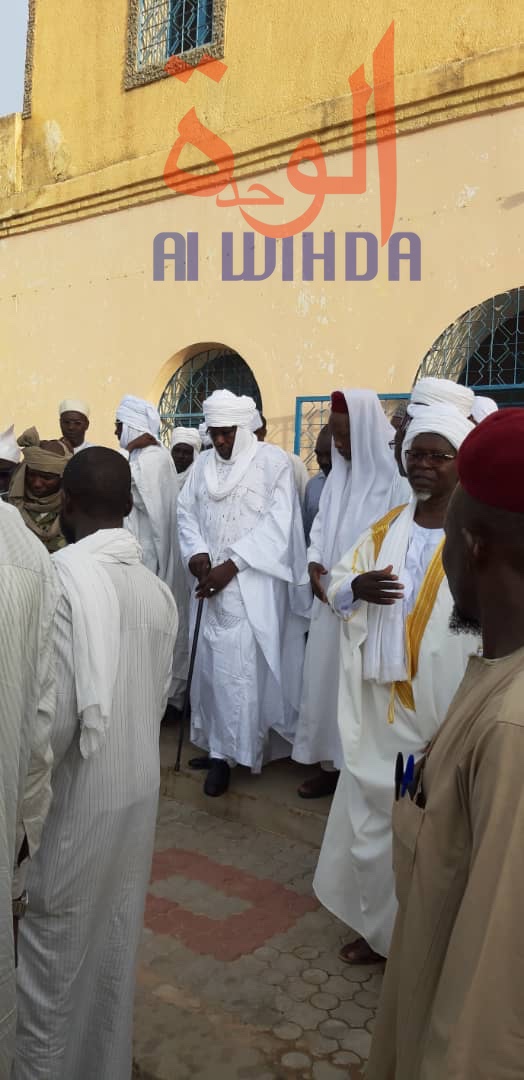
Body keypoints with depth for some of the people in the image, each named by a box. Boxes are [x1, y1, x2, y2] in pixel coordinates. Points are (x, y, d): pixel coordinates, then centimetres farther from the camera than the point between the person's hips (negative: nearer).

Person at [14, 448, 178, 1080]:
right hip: (138, 791, 6)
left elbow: (55, 715, -23)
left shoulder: (61, 579, -22)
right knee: (114, 946, 22)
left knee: (51, 954, 13)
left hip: (74, 802, -6)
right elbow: (158, 700, 5)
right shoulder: (157, 590, -2)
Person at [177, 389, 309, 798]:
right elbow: (186, 511, 12)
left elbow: (277, 523, -11)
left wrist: (231, 565, -16)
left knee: (240, 666, -7)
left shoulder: (274, 461, -5)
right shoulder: (203, 464, 13)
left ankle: (229, 752, 4)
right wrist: (195, 551, -8)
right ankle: (219, 744, 20)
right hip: (211, 581, 6)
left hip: (253, 583, -5)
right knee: (211, 662, 7)